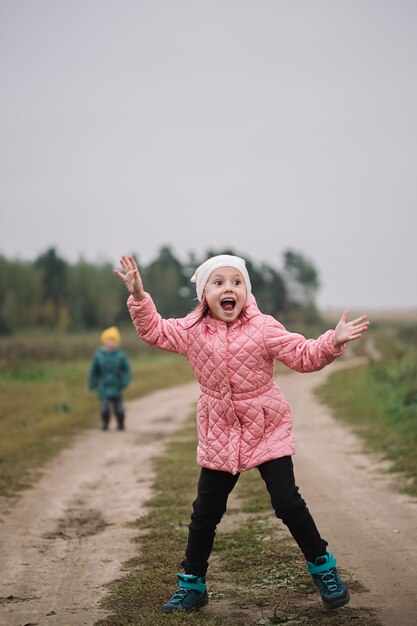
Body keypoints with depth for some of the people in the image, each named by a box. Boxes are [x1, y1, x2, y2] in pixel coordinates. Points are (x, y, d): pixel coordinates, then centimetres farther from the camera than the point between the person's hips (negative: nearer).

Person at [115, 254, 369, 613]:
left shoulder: (263, 328, -11)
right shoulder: (191, 330, -3)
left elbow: (303, 356, -11)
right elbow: (154, 331, 6)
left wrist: (333, 342, -28)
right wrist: (139, 297, -7)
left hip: (267, 431, -3)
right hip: (219, 436, 3)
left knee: (288, 502, -7)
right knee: (205, 511, 8)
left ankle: (323, 568, 14)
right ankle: (192, 584, 23)